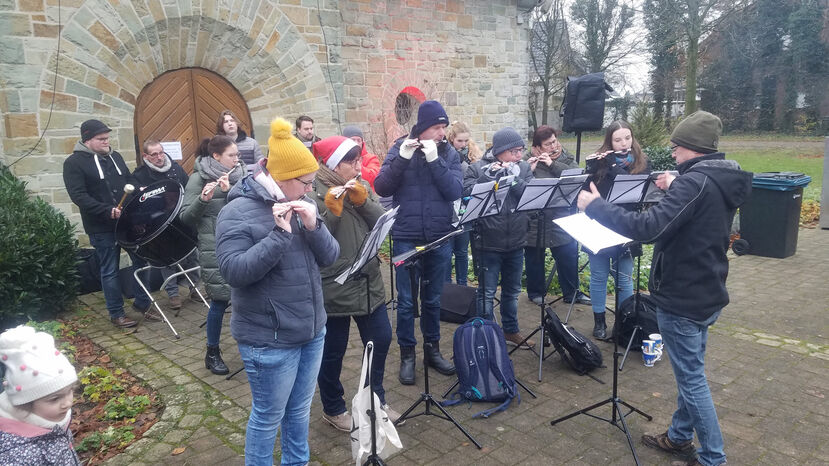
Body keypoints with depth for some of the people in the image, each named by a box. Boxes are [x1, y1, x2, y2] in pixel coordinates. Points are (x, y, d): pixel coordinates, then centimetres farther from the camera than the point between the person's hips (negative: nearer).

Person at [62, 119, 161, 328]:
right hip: (102, 228, -6)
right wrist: (107, 211, -28)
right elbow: (79, 196, -17)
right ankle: (116, 313, 17)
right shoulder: (74, 163, -8)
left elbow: (130, 180, 19)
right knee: (110, 270, 5)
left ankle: (142, 303, 26)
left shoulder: (115, 156, 11)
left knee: (141, 262, 10)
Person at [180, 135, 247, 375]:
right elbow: (185, 216, -8)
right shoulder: (199, 179, -4)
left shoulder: (240, 175, 8)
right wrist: (203, 198, -24)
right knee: (221, 299, 1)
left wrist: (230, 190, -18)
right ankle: (212, 353, 20)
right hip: (216, 249, -4)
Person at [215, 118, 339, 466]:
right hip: (270, 339, -6)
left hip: (312, 330, 7)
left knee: (300, 410, 22)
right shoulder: (237, 212, -13)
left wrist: (313, 227, -17)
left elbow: (330, 257, 2)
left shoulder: (302, 205, 6)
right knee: (269, 416, 10)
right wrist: (280, 234, -27)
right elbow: (234, 271, -23)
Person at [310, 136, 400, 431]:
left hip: (368, 282, 6)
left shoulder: (361, 186, 7)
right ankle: (333, 409, 32)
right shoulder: (315, 191, -13)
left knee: (381, 339, 15)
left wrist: (362, 200, -16)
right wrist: (332, 207, -29)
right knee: (333, 351, 9)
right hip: (334, 287, -6)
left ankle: (376, 399, 37)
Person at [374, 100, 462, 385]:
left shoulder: (449, 153, 3)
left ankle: (432, 349, 30)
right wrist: (402, 158, -23)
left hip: (440, 238, 2)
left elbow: (455, 191, -11)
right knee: (406, 301, 5)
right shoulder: (400, 148, -2)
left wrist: (434, 160, -19)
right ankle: (407, 354, 20)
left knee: (433, 299, 14)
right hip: (406, 238, -2)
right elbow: (381, 188, -11)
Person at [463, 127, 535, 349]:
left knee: (512, 290, 19)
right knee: (487, 292, 4)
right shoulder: (478, 168, -6)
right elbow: (467, 193, -18)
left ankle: (511, 330, 35)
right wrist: (488, 176, -25)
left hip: (516, 241, 5)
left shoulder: (524, 168, 5)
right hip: (489, 242, -4)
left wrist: (515, 177, -19)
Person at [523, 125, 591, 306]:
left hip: (561, 218, 3)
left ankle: (571, 292, 24)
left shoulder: (566, 158, 7)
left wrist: (553, 164, -15)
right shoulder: (527, 160, -2)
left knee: (569, 256, 8)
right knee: (535, 257, 9)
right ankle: (536, 292, 27)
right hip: (534, 220, -2)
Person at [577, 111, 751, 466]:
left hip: (682, 297, -10)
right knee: (690, 371, 21)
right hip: (705, 293, 10)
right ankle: (679, 437, 37)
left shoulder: (695, 182, -24)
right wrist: (675, 190, 19)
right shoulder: (722, 179, 6)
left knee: (692, 378, 3)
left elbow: (648, 228, -34)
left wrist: (595, 206, -26)